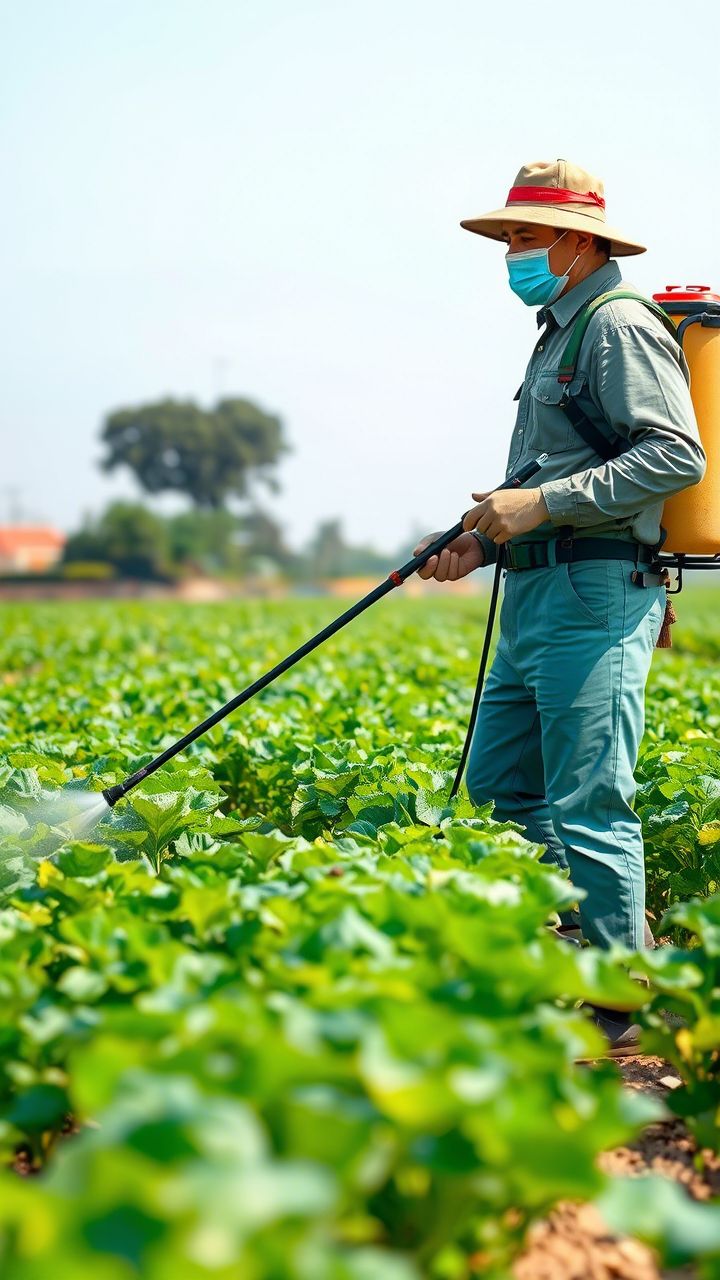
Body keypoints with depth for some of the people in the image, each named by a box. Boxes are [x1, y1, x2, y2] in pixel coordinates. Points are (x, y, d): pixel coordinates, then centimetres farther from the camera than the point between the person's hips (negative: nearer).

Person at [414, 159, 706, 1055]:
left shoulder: (621, 327, -8)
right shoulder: (559, 333, 23)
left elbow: (678, 456, -20)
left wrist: (544, 504, -22)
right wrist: (487, 539, 13)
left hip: (596, 597, -11)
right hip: (539, 593, 11)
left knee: (587, 805, -7)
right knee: (499, 784, 12)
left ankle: (622, 1008, 5)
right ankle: (623, 936, 24)